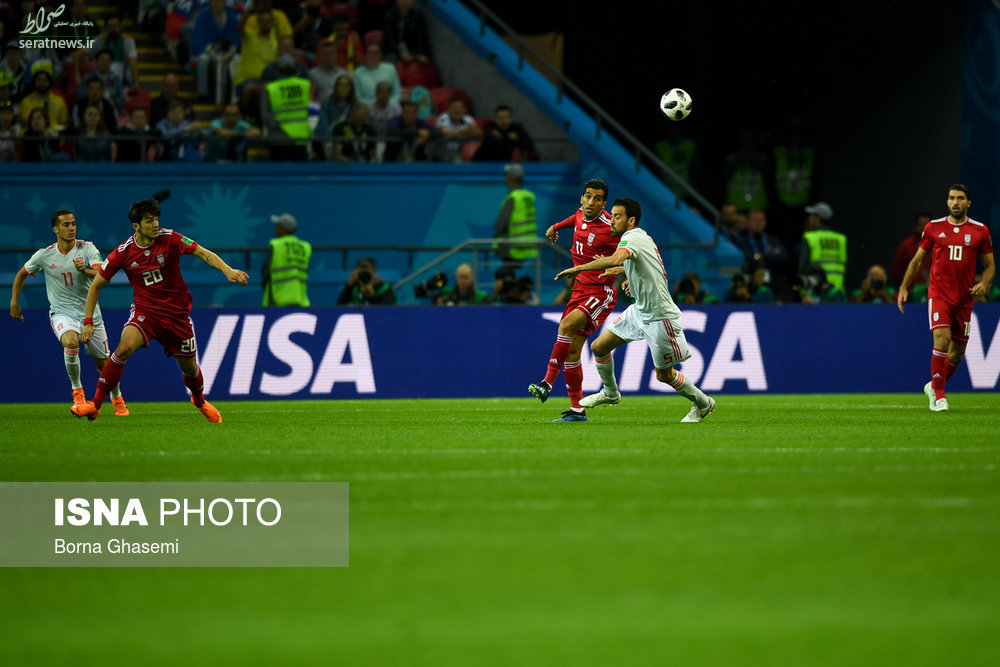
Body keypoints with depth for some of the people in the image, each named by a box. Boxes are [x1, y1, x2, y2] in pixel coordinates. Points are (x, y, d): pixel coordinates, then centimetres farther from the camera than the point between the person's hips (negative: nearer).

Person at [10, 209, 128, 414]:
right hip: (62, 312, -1)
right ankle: (77, 390, -12)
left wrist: (86, 270, -43)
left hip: (90, 313, 1)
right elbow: (22, 274, 14)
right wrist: (14, 302, 12)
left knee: (104, 363, 7)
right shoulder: (44, 255, -4)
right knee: (71, 342, -33)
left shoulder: (87, 249, -8)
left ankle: (117, 398, 36)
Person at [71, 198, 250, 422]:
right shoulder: (123, 253, -11)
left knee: (189, 368, 10)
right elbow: (96, 285, -1)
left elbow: (204, 253, -10)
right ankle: (95, 405, -22)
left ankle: (200, 401, 45)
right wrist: (88, 322, -7)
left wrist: (227, 270, -29)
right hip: (145, 309, -1)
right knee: (125, 347, -29)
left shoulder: (170, 239, -11)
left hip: (177, 312, 1)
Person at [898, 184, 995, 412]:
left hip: (964, 298, 2)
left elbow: (990, 265, 10)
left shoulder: (980, 231, 4)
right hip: (939, 294, -2)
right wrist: (903, 288, 6)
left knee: (958, 350, 9)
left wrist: (984, 284, -10)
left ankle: (934, 387, 33)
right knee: (942, 339, -20)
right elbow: (917, 261, 12)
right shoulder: (933, 228, 2)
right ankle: (939, 395, -13)